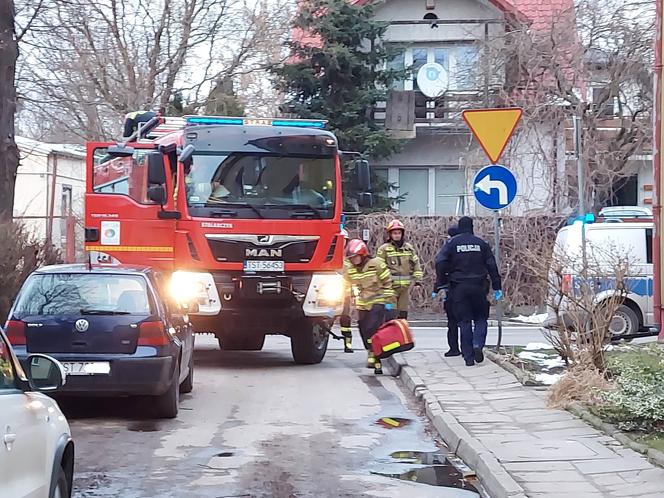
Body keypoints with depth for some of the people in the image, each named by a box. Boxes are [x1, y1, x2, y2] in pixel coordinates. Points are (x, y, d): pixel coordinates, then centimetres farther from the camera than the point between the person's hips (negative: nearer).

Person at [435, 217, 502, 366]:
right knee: (481, 318, 13)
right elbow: (492, 266, 5)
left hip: (458, 288, 0)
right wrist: (497, 287, 10)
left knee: (464, 322, 4)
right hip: (478, 287, 0)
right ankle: (478, 344, -12)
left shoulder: (452, 243, 1)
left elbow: (440, 264, -8)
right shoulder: (481, 243, 4)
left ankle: (468, 357, 2)